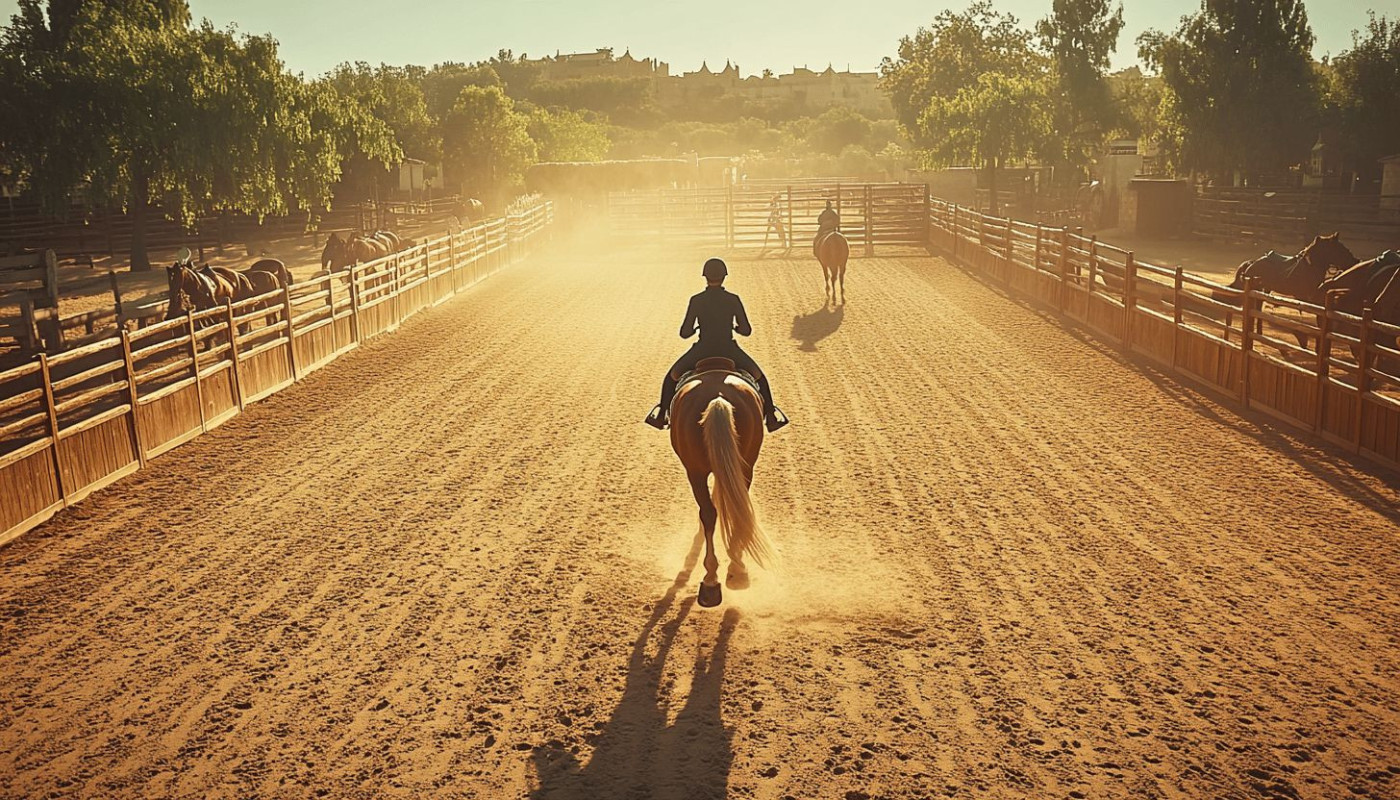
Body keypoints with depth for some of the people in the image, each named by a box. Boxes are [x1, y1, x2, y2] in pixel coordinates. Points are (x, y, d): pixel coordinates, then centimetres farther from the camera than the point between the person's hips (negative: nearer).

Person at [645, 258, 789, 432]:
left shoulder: (696, 300, -10)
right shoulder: (733, 299, -8)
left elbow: (684, 333, -7)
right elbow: (746, 330, -4)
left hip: (702, 352, 0)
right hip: (729, 351, 0)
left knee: (672, 377, 24)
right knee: (759, 378, 24)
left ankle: (662, 415, 25)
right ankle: (770, 416, 21)